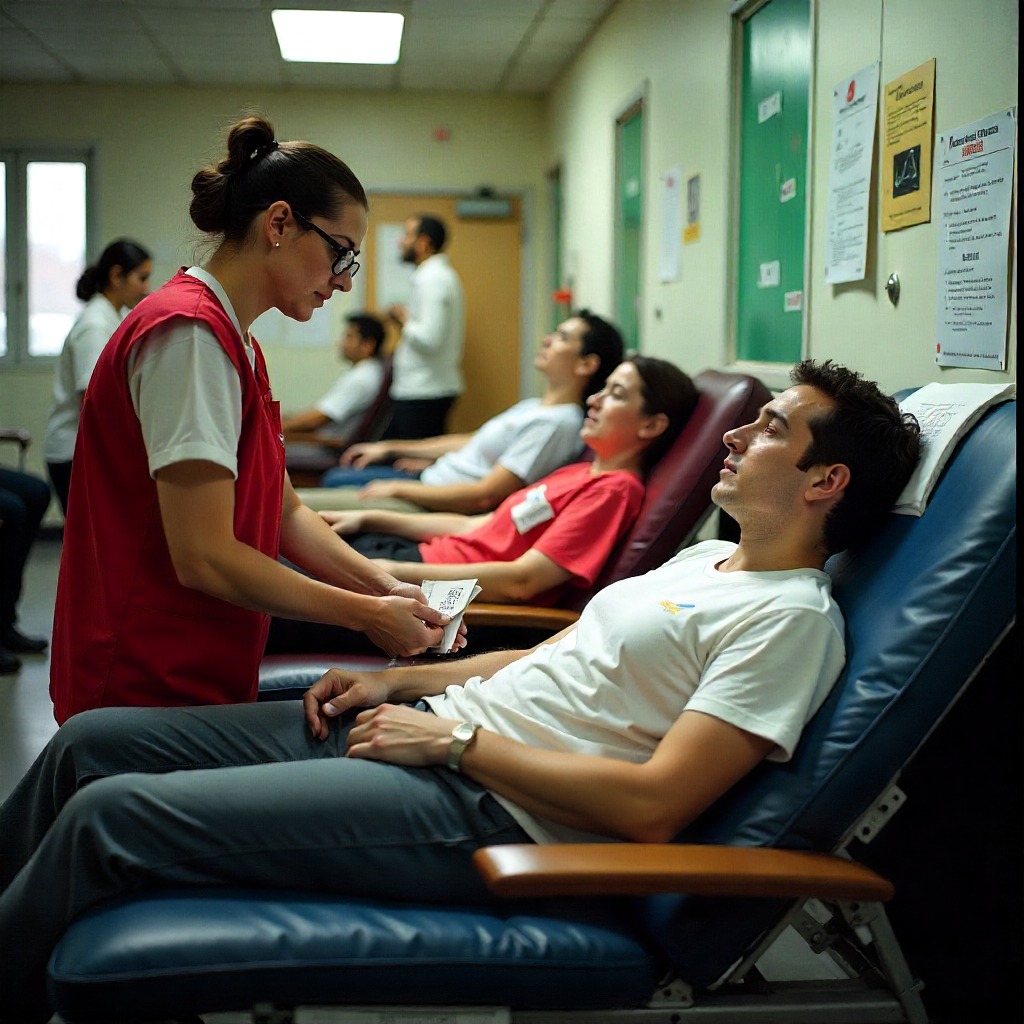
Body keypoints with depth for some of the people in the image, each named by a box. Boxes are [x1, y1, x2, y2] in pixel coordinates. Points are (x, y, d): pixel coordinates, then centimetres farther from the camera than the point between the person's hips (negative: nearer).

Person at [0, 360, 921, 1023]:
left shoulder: (792, 618, -11)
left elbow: (652, 808, -20)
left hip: (484, 808, -9)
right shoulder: (707, 560, 19)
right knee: (92, 741, 5)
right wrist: (396, 682, 11)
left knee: (111, 813, -18)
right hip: (425, 730, 10)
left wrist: (454, 738, -15)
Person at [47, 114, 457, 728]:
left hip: (203, 682, 10)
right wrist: (366, 615, -17)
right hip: (150, 694, -10)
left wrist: (384, 587, -1)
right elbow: (203, 557, -24)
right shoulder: (191, 335, -19)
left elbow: (283, 514, 14)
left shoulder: (239, 346, 14)